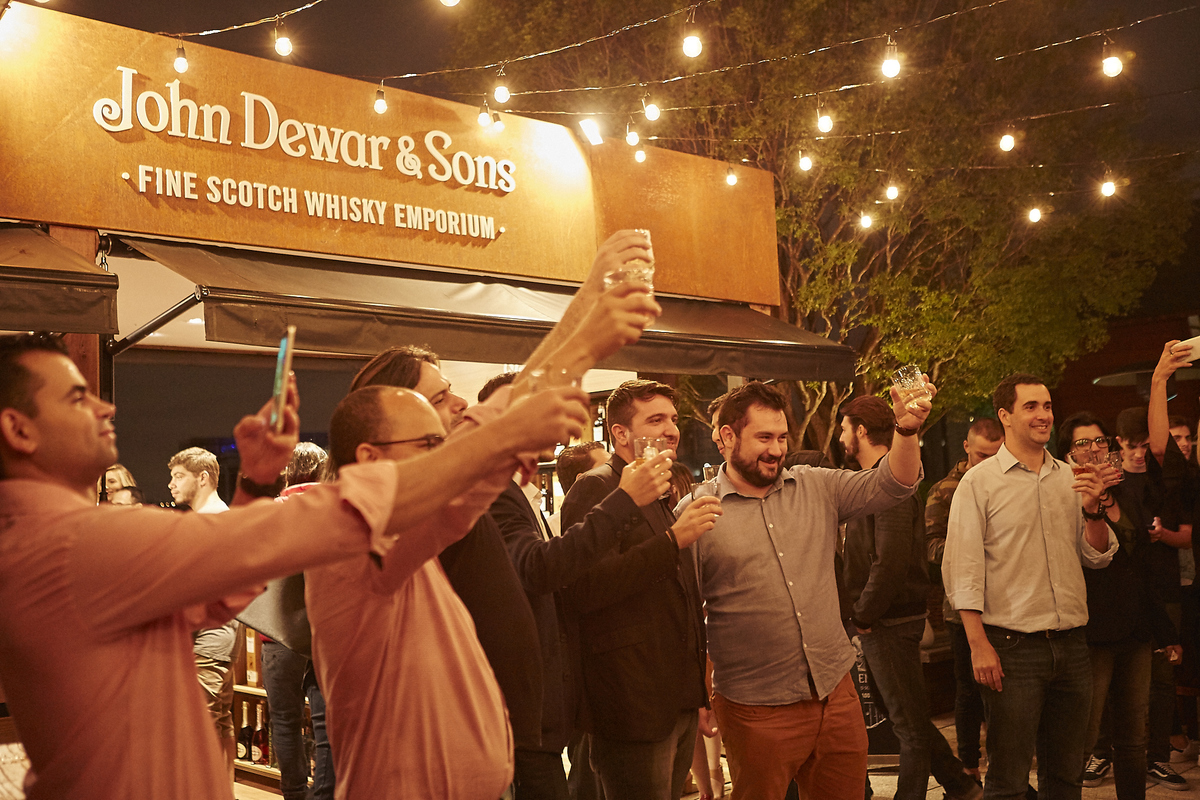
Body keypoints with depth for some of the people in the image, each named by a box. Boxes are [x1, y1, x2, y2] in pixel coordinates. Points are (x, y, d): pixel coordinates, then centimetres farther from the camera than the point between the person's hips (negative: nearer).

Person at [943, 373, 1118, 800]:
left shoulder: (1070, 477, 11)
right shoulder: (979, 482, -4)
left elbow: (1098, 557, 13)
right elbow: (962, 569, -8)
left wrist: (1092, 509, -6)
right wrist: (979, 645, -15)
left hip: (1072, 644, 5)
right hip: (1012, 647, -5)